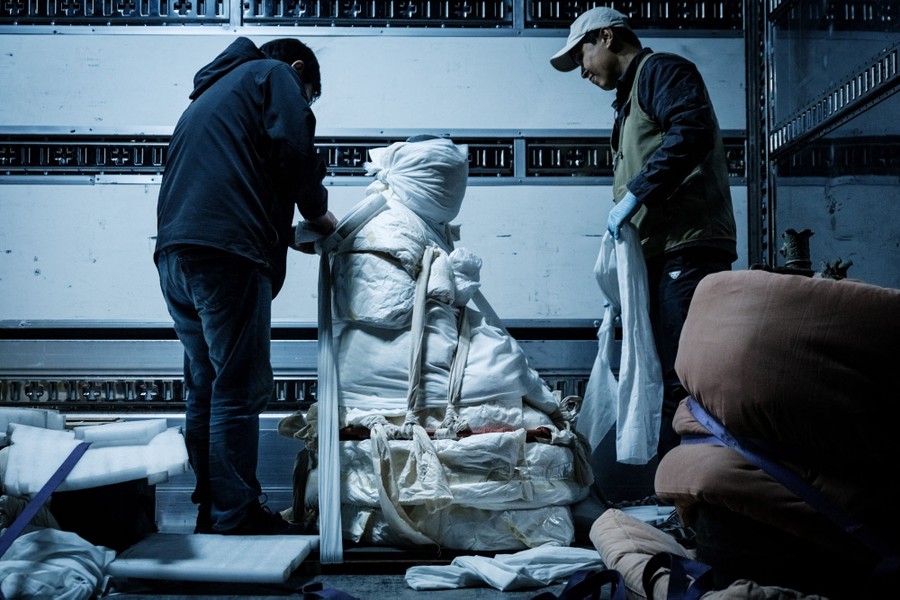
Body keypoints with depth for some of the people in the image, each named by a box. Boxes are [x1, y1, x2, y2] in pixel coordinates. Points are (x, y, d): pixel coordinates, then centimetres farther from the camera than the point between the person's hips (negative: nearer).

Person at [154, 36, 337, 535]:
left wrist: (289, 234, 28)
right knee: (239, 391, -5)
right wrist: (317, 212, 8)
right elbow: (293, 148, -8)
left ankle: (210, 510, 21)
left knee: (205, 389, 14)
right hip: (225, 254, -9)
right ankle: (235, 520, -1)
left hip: (173, 253, 9)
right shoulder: (275, 74, 9)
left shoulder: (208, 94, 35)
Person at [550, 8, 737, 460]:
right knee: (671, 386, 8)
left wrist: (635, 193, -17)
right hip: (658, 261, 10)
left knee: (687, 382, -13)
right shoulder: (629, 102, 30)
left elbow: (693, 129, -19)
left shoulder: (660, 70, 2)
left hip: (686, 251, -10)